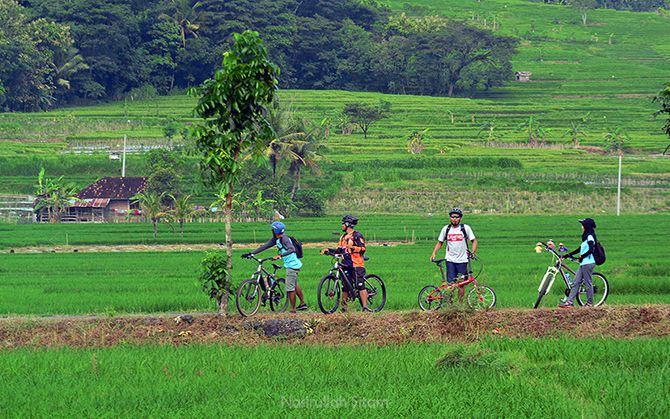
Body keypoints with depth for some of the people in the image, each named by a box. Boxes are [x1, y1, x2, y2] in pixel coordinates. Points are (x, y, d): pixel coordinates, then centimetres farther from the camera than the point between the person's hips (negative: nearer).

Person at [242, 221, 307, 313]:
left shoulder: (284, 239, -22)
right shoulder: (275, 239, 6)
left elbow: (292, 249, -37)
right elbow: (265, 246, 7)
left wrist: (280, 256, -48)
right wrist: (251, 253, 3)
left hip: (292, 265, -10)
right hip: (291, 264, 10)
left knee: (290, 288, -5)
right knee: (294, 285, 25)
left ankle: (292, 309, 1)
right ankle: (303, 303, 36)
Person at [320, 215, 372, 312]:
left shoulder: (357, 235, -4)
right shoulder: (343, 237, 19)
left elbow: (362, 248, -12)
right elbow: (338, 250, 19)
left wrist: (352, 248, -26)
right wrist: (328, 250, 6)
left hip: (356, 265, -7)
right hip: (346, 265, 7)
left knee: (360, 286, -12)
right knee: (345, 287, 6)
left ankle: (365, 307, -16)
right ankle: (344, 307, 12)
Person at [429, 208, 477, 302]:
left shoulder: (465, 228, -1)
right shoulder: (446, 229, 5)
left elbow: (474, 240, 6)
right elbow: (440, 243, 14)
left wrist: (473, 252, -9)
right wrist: (433, 254, 0)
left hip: (462, 260, -1)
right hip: (450, 260, 1)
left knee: (461, 284, 1)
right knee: (450, 284, -6)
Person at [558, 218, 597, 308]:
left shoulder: (590, 237, -11)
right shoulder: (586, 237, 19)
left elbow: (591, 250, -23)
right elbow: (580, 249, 23)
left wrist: (582, 257, -12)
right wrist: (566, 255, 22)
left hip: (588, 263, -10)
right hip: (583, 263, 10)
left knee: (588, 283, -4)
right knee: (576, 282, 6)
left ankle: (590, 303, 3)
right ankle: (569, 301, 4)